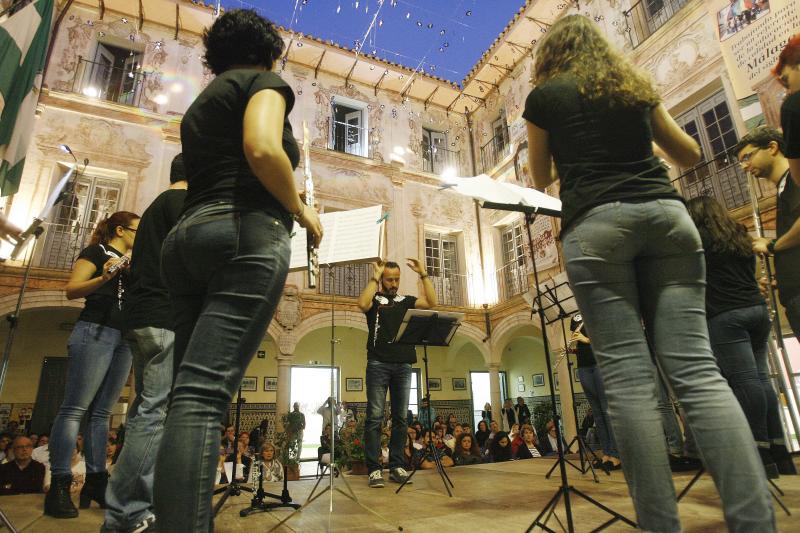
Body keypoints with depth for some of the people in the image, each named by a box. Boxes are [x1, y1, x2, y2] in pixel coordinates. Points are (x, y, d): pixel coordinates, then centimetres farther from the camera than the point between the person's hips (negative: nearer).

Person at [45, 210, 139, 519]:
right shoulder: (96, 251, 4)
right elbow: (71, 290, -7)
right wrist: (104, 277, -24)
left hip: (124, 339, 7)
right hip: (95, 332, -7)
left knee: (102, 411, 5)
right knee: (75, 408, -8)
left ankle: (95, 482, 7)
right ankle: (59, 485, -5)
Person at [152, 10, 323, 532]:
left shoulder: (200, 104, 30)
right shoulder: (264, 81, 7)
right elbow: (262, 149, -14)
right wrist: (302, 211, -2)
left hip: (188, 236, 8)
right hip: (246, 234, -8)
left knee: (188, 391, 7)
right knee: (204, 392, -18)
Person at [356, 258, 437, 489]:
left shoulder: (406, 301, 17)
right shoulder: (374, 299, 8)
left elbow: (432, 302, 5)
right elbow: (362, 304, -15)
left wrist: (423, 275, 3)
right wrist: (374, 277, -8)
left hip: (403, 365, 4)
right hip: (378, 364, -3)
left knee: (400, 417, 5)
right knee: (375, 417, -4)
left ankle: (396, 466, 13)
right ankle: (374, 469, -1)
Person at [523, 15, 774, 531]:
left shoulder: (544, 96, 13)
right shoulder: (635, 85, 23)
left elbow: (541, 178, 21)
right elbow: (691, 154, 29)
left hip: (596, 225, -4)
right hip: (666, 213, 4)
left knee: (628, 376, -6)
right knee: (697, 367, -2)